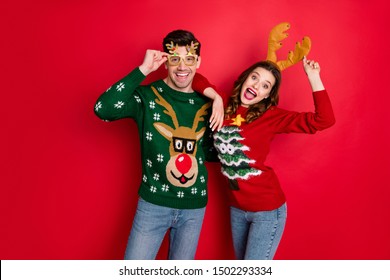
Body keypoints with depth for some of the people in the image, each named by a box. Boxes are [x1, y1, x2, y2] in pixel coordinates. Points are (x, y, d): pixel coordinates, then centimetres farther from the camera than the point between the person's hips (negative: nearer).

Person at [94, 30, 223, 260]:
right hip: (153, 204, -3)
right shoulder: (147, 96, -9)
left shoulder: (207, 103, 2)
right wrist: (143, 70, -23)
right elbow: (103, 109, -27)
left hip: (194, 207, 4)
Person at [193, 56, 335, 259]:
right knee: (243, 260, 24)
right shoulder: (225, 109, -1)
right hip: (236, 207, 5)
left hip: (267, 209, -5)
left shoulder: (271, 116, -12)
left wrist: (313, 76, -22)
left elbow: (324, 120, -20)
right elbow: (196, 79, 4)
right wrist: (216, 97, -12)